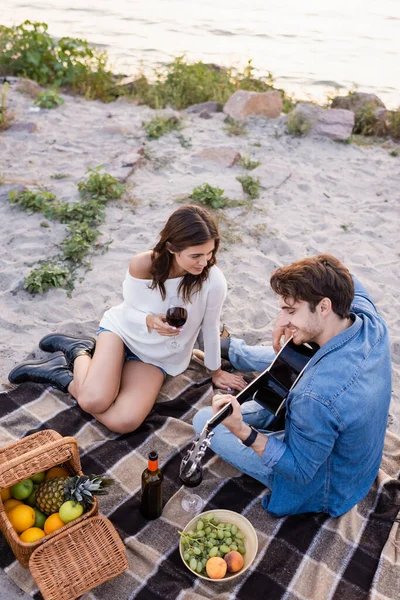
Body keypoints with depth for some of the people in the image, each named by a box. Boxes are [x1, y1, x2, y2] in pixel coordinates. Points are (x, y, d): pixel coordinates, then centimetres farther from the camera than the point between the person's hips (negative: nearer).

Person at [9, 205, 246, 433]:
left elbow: (211, 328, -10)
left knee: (124, 422, -21)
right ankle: (80, 352, 8)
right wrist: (149, 320, -32)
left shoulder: (213, 281, -27)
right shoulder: (142, 265, -23)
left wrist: (216, 371, 5)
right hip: (124, 328, -1)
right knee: (94, 401, -26)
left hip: (157, 357, 1)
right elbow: (130, 311, -8)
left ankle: (63, 376, 5)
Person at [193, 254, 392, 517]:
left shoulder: (316, 396, -44)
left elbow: (300, 472, -28)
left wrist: (242, 431, -38)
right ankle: (230, 350, 43)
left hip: (320, 489, -6)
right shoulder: (370, 319, -22)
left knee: (204, 420, -1)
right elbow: (347, 283, 1)